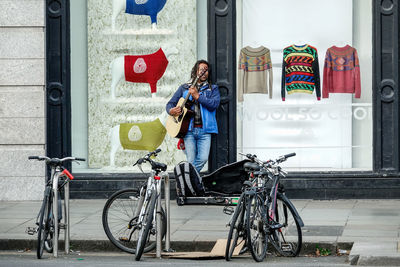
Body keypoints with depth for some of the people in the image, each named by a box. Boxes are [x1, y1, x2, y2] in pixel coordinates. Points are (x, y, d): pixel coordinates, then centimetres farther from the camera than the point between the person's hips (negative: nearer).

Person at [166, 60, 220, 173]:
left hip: (204, 130, 0)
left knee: (203, 158, -14)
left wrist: (197, 96, -12)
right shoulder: (184, 88, 18)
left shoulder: (213, 88, 14)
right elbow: (170, 103, 19)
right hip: (189, 129, 0)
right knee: (191, 161, -6)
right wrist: (171, 110, -5)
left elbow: (214, 104, -5)